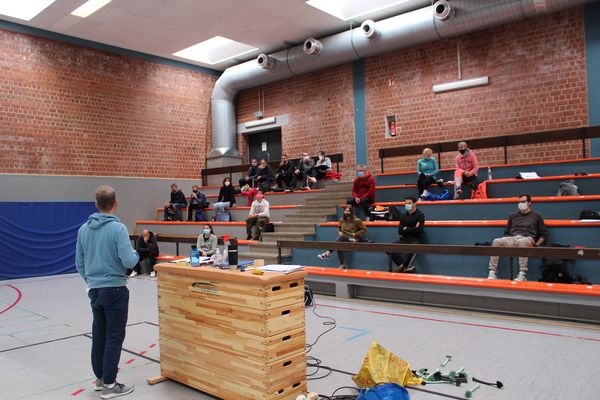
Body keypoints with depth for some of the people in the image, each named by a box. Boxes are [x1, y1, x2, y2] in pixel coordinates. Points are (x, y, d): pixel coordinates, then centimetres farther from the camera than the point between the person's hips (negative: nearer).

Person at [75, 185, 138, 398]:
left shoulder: (84, 229, 4)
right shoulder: (118, 228, -17)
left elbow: (79, 263, 10)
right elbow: (128, 261, -21)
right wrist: (136, 254, 1)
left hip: (94, 290, 7)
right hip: (114, 289, -6)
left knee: (99, 335, 15)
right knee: (114, 337, 1)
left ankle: (100, 378, 26)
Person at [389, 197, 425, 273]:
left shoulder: (420, 215, -2)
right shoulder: (403, 216, 11)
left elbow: (418, 230, -14)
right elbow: (400, 231, 3)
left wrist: (406, 229, -2)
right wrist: (412, 229, -8)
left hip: (416, 239, -5)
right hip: (405, 239, 5)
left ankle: (402, 266, -16)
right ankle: (407, 267, -20)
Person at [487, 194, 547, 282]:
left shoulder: (536, 216, 18)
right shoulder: (513, 215, 28)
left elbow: (543, 234, 15)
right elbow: (506, 232, 28)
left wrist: (537, 244, -1)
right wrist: (507, 241, 8)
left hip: (526, 239, -3)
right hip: (512, 239, 3)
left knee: (522, 242, -42)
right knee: (496, 241, -29)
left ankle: (523, 274, -46)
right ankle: (492, 273, -34)